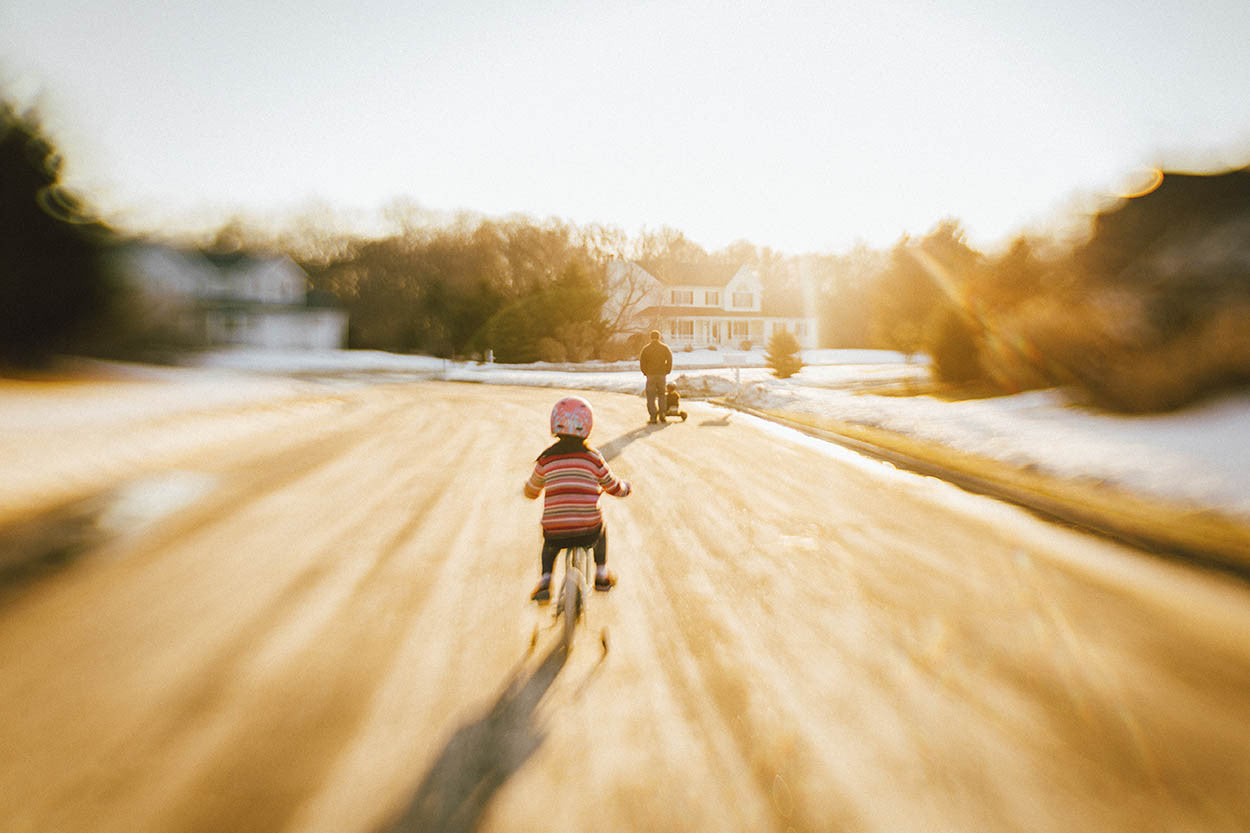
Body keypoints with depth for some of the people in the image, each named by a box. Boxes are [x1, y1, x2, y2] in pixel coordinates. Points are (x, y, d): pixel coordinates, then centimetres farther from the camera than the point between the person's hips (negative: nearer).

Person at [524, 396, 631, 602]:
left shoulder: (546, 459, 0)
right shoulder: (593, 457, -1)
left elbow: (530, 492, 16)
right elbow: (614, 488, 13)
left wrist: (530, 484, 40)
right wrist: (625, 487, 36)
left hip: (556, 533, 1)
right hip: (588, 532, -1)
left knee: (549, 544, 36)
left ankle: (545, 582, 21)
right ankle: (601, 575, 39)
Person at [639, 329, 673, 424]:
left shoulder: (646, 348, -1)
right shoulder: (665, 347, 1)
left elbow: (642, 363, -4)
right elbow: (670, 361, -5)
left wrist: (646, 373, 9)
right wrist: (666, 372, 6)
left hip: (650, 376, -1)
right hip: (662, 375, 1)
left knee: (651, 397, 5)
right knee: (662, 395, 18)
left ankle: (653, 418, -3)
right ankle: (662, 415, 6)